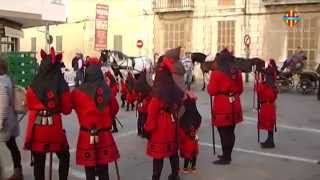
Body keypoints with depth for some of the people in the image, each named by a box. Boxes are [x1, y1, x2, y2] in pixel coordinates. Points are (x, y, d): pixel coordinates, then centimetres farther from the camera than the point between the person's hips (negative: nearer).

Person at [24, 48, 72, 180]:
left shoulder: (33, 85, -7)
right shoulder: (62, 85, -11)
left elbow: (29, 105, 10)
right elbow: (67, 110, -1)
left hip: (36, 127, 2)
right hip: (54, 127, -1)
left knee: (38, 161, 10)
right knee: (64, 156, 19)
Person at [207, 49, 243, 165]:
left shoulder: (216, 73, -12)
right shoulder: (237, 73, 7)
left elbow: (211, 91, -11)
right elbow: (240, 90, 14)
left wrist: (210, 82, 6)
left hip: (222, 107, -7)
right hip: (234, 105, 7)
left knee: (223, 132, -1)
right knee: (230, 131, 14)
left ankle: (225, 157, 4)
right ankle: (228, 155, 26)